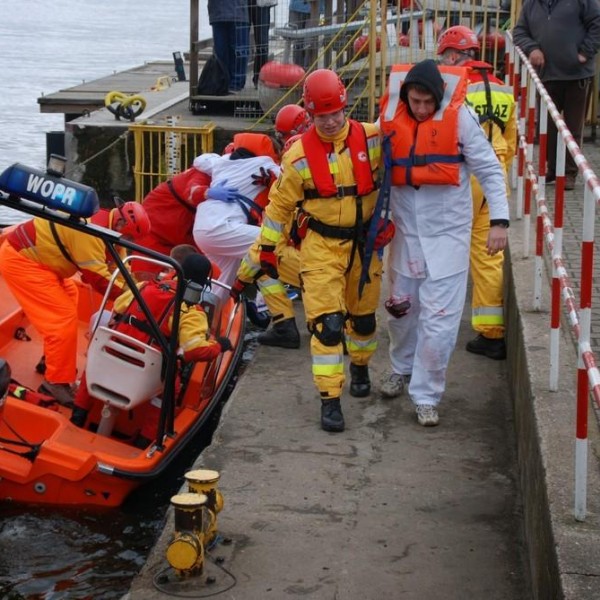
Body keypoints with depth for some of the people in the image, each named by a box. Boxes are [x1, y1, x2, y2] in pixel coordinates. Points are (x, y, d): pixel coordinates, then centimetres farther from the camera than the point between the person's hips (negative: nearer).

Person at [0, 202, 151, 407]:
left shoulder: (105, 226, 6)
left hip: (31, 255, 11)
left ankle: (53, 360, 33)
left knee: (70, 298, 22)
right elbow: (97, 276, -24)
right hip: (20, 260, -11)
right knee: (64, 317, -12)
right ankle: (56, 382, -3)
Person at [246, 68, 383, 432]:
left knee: (364, 316, 18)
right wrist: (267, 248, 2)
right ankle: (330, 399, -7)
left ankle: (360, 366, 47)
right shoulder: (300, 155, -9)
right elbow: (280, 204, 0)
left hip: (364, 243, 2)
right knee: (326, 323, -11)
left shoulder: (372, 139, -8)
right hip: (321, 246, -2)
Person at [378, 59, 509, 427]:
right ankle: (402, 371, 44)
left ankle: (426, 396, 7)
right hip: (406, 232, 4)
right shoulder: (391, 119, -3)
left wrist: (499, 220, -11)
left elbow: (490, 169, -7)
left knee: (438, 320, -5)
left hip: (448, 234, -4)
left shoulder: (459, 117, -12)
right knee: (400, 310, 18)